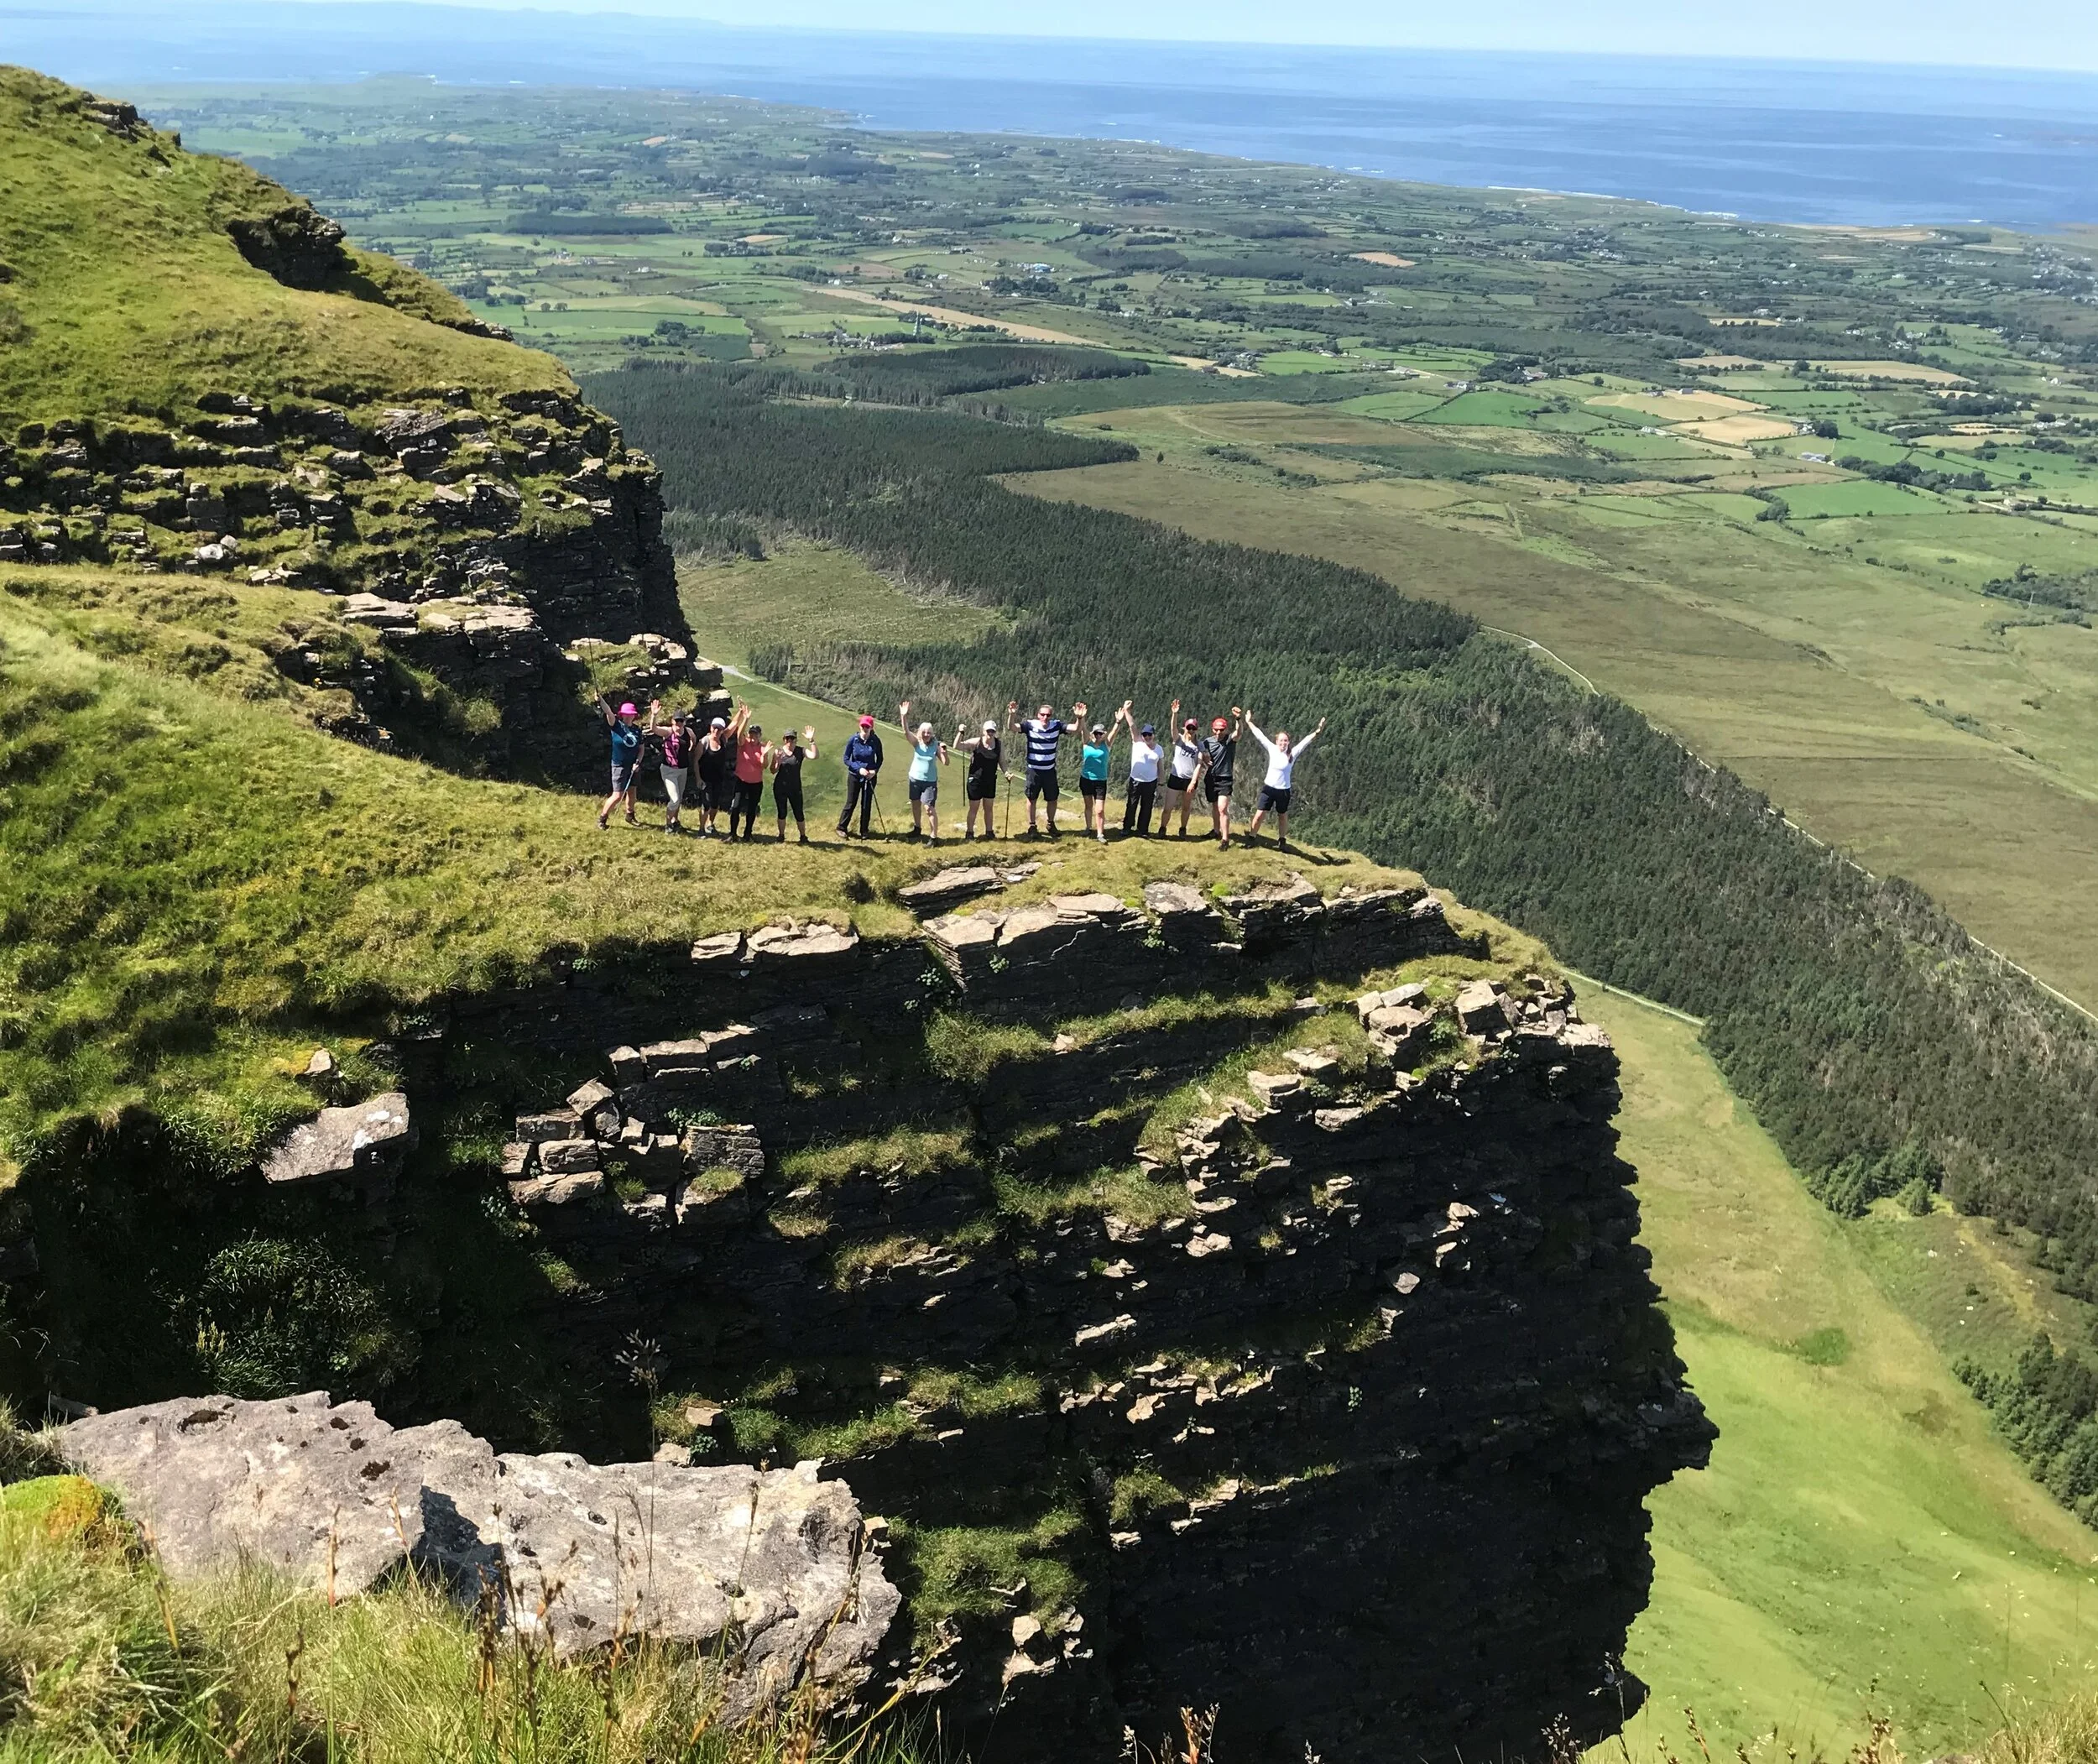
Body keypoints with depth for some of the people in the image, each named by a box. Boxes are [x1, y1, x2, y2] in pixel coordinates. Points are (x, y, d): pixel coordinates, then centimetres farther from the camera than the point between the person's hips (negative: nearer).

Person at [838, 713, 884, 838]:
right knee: (851, 803, 4)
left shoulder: (875, 741, -8)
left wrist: (875, 770, -12)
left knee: (867, 805, 8)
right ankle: (841, 828, 19)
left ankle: (864, 831, 20)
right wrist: (859, 769, -17)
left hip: (870, 777, 1)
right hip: (855, 776, -1)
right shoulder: (853, 740, -11)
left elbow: (879, 759, 5)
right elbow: (846, 759, -5)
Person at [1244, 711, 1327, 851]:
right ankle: (1251, 838, 12)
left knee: (1282, 816, 15)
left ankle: (1282, 841, 30)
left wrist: (1317, 732, -29)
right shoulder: (1272, 750, -6)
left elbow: (1306, 741, -17)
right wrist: (1249, 722, 1)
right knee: (1259, 815, -2)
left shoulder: (1292, 753, -9)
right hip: (1269, 788, 0)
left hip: (1284, 791, 0)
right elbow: (1259, 735, -2)